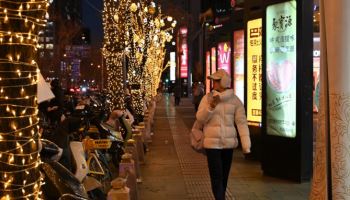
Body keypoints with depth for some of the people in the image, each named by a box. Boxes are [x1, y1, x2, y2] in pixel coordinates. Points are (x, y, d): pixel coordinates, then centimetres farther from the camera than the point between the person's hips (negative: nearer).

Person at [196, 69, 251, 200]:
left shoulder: (235, 100, -3)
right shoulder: (207, 98, -3)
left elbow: (242, 123, -5)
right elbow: (200, 118, -8)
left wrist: (246, 146, -12)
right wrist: (211, 107, -26)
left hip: (228, 143, 1)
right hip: (212, 143, -1)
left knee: (224, 176, 14)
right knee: (216, 177, -6)